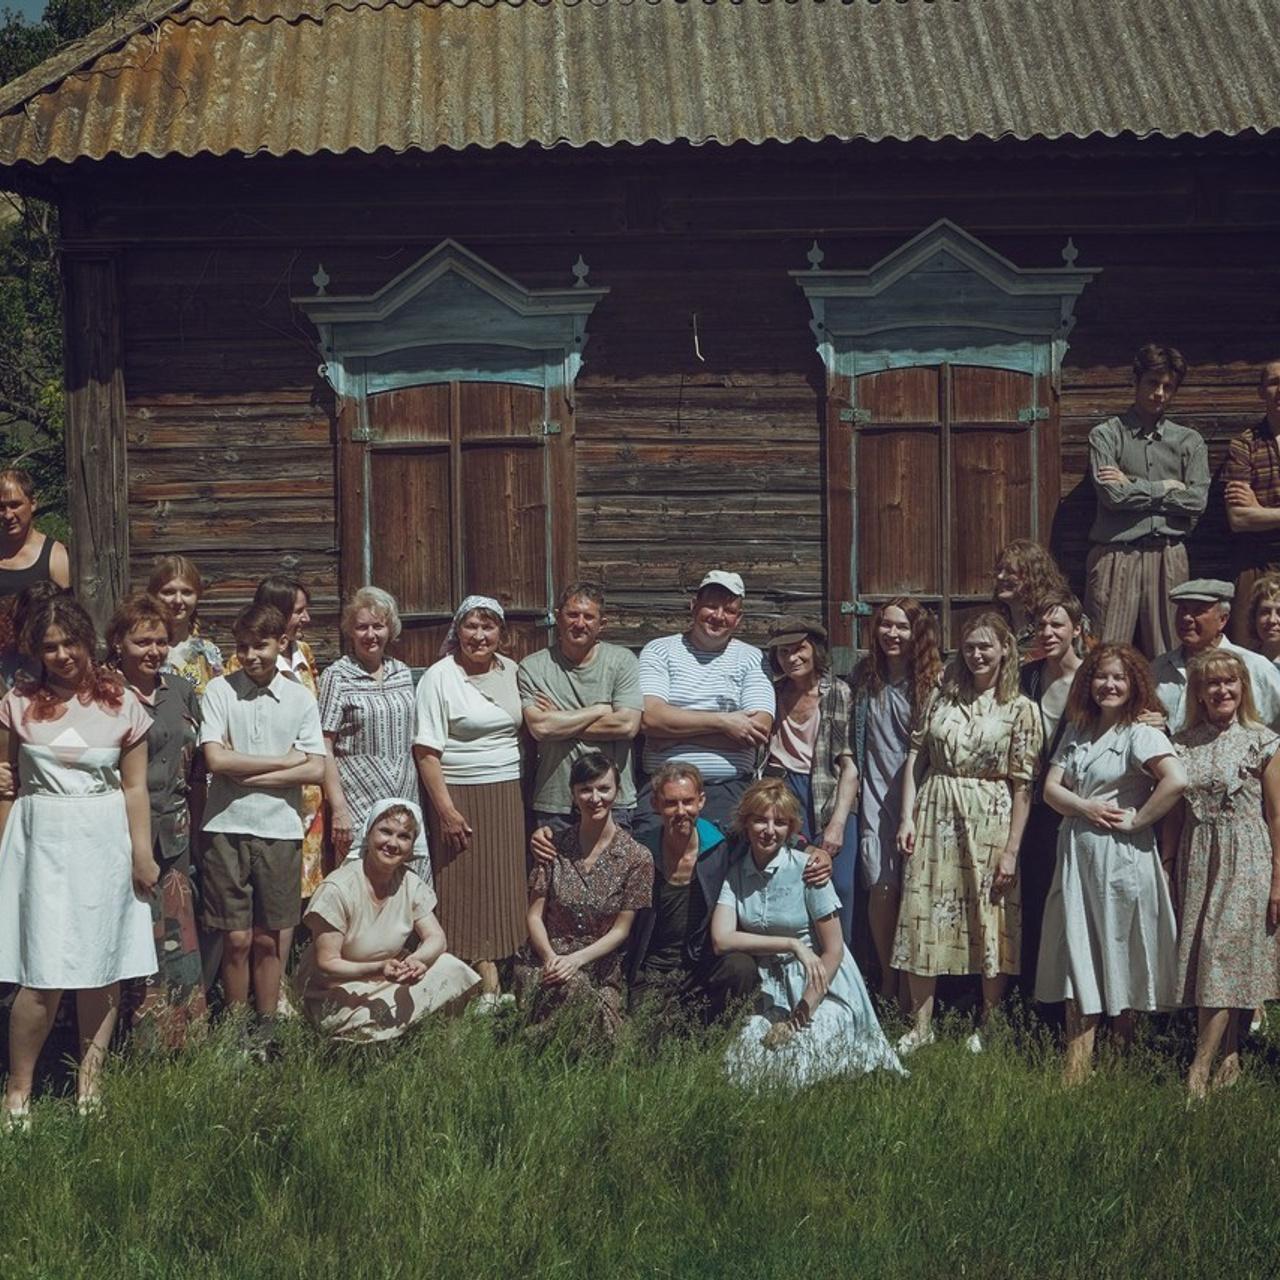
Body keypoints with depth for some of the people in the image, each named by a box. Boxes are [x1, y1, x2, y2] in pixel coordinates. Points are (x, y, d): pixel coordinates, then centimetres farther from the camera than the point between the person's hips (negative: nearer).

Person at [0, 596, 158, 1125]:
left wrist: (142, 853, -1)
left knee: (103, 966, 5)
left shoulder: (121, 704, 3)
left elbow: (134, 787, 3)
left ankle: (89, 1079, 15)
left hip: (104, 843, 1)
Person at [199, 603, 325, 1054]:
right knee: (236, 939, 1)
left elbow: (315, 770, -2)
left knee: (267, 939, 8)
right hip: (228, 827, -1)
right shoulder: (220, 690, 0)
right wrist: (284, 761, -5)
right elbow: (216, 759, -10)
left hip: (280, 829, 1)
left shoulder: (299, 698, 5)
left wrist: (249, 776, -9)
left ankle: (266, 1034, 17)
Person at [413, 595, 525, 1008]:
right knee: (466, 891, -4)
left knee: (504, 888, 5)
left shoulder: (513, 672, 10)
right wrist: (445, 809, -16)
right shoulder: (440, 676, -6)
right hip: (461, 795, -5)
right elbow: (426, 752, -10)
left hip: (509, 795, 5)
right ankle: (489, 985, -1)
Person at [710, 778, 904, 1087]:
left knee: (796, 1061, -26)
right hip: (771, 989, 3)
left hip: (824, 988, -3)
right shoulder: (734, 870, -1)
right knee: (750, 1053, -23)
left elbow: (833, 952, -10)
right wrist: (791, 945, -21)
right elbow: (721, 939, -14)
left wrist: (798, 1019, -15)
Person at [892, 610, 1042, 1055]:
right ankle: (920, 1026, 11)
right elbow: (915, 758, 9)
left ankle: (988, 1028, 15)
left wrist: (1011, 850, -10)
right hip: (934, 816, 3)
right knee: (924, 917, 2)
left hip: (989, 822, -3)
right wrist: (907, 817, -1)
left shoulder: (1019, 709, -2)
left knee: (991, 924, 2)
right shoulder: (942, 699, 9)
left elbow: (1023, 784, -5)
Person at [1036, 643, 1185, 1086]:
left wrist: (1136, 820, -16)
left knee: (1120, 958, 4)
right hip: (1077, 855, 6)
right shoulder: (1075, 735, 13)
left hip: (1121, 858, -5)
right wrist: (1086, 808, -11)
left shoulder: (1141, 735, -7)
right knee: (1079, 958, 2)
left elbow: (1176, 780, -22)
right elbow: (1051, 787, 6)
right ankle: (1076, 1069, 1)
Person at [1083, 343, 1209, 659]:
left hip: (1168, 559, 2)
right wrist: (1166, 487, 1)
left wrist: (1133, 487, -3)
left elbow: (1197, 501, -1)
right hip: (1116, 557, -2)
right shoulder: (1106, 435, 6)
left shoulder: (1190, 441, 14)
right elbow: (1112, 495, -8)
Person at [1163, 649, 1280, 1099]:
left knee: (1225, 958, -7)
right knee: (1201, 959, 5)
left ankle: (1199, 1071, -9)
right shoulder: (1182, 744, 6)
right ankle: (1229, 1059, 14)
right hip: (1195, 861, 4)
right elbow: (1173, 813, 10)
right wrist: (1165, 871, 8)